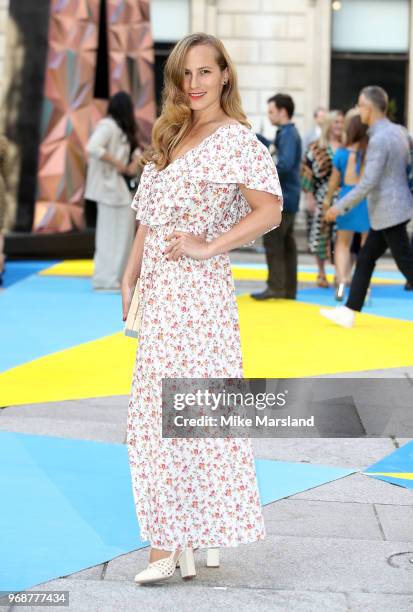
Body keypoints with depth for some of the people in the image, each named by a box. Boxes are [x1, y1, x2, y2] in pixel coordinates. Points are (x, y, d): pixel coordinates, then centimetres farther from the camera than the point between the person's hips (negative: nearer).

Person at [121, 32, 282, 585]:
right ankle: (175, 542, 17)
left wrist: (208, 247, -17)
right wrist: (131, 276, 13)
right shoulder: (171, 137, 17)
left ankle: (173, 543, 2)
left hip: (196, 290, -8)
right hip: (159, 291, 8)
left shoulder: (236, 139, -7)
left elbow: (269, 210, -18)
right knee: (161, 411, 9)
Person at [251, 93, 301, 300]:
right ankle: (288, 288, 15)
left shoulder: (288, 134, -14)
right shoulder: (287, 133, 16)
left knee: (272, 241, -7)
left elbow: (285, 165, -25)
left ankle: (276, 286, -6)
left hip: (283, 197, -10)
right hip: (287, 197, 10)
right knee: (286, 243, 11)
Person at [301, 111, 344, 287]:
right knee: (322, 235, 1)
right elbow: (307, 172, 0)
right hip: (323, 198, -2)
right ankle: (321, 274, 14)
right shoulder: (316, 148, 2)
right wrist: (309, 196, -6)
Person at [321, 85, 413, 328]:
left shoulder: (378, 139, -20)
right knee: (365, 260, 13)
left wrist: (341, 207, -16)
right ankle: (349, 311, 19)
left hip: (389, 212, -10)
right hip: (388, 212, 10)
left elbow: (368, 183, -23)